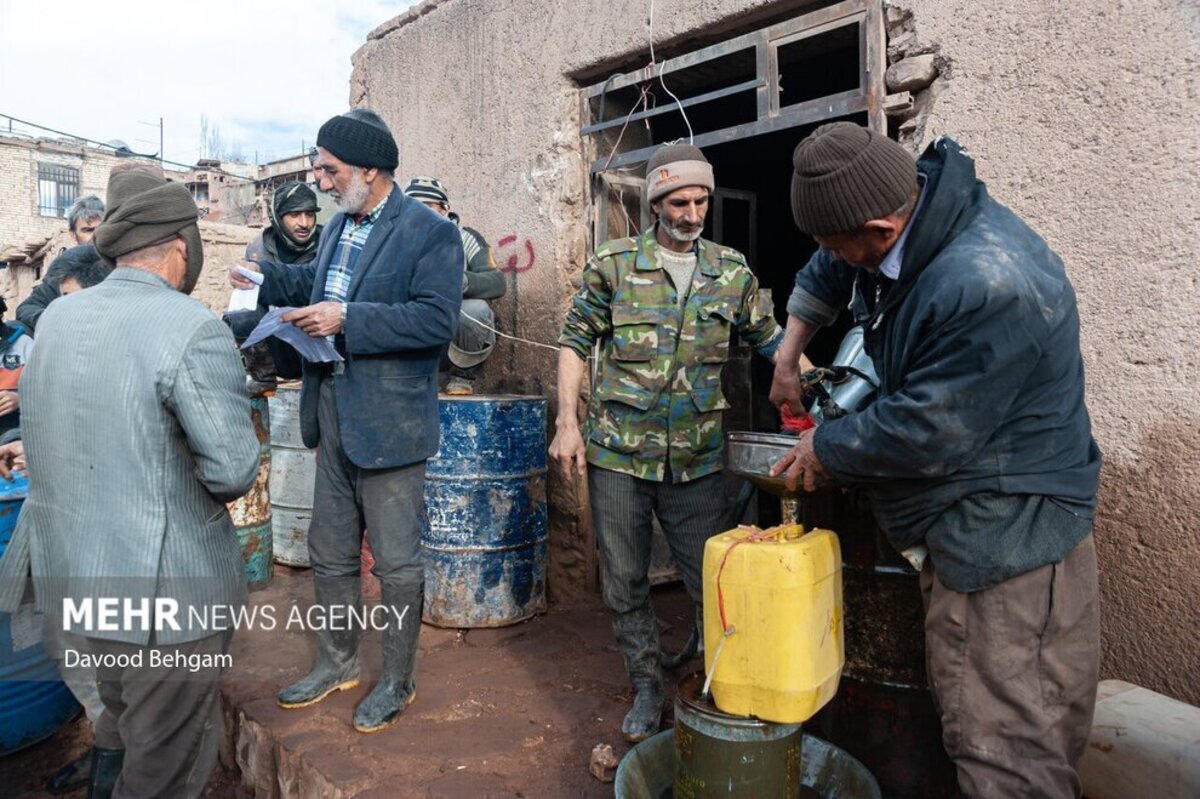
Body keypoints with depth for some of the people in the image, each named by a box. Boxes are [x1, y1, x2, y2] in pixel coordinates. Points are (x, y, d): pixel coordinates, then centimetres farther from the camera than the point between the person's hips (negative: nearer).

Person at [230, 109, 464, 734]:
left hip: (389, 419, -8)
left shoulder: (430, 233, -12)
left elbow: (436, 320, -22)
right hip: (333, 412, 8)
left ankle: (397, 682, 25)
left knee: (397, 563, 5)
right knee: (330, 553, 19)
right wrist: (266, 280, 10)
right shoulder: (339, 225, 14)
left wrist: (346, 321, -23)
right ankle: (337, 663, 38)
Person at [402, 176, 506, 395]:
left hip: (459, 336, -2)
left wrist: (461, 281, -39)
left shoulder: (465, 238, -6)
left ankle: (464, 376, -4)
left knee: (475, 310, -32)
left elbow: (497, 283, -19)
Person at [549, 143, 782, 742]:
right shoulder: (613, 263, 0)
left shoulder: (731, 271, 6)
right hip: (617, 454, 0)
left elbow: (771, 340, 11)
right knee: (625, 584, 11)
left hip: (697, 461, 1)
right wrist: (567, 422, -6)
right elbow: (576, 340, 2)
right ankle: (647, 688, 32)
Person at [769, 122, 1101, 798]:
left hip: (1007, 534, -9)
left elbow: (923, 434, -23)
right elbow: (826, 275, 22)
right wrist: (788, 355, 15)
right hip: (964, 528, 9)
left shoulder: (989, 286, -28)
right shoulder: (907, 205, 2)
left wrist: (824, 448, -7)